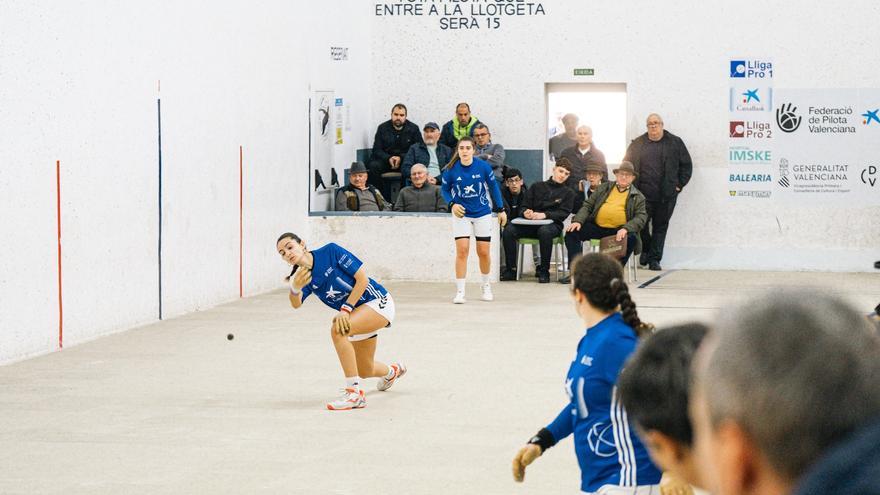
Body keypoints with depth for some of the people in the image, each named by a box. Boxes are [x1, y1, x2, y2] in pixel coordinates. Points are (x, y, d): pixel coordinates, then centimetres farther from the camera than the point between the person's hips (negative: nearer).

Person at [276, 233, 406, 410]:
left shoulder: (330, 251, -18)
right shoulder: (303, 277, -4)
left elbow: (362, 278, -18)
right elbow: (296, 304, -24)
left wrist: (345, 310, -25)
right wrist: (295, 289, -47)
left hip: (378, 301, -8)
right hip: (359, 314, 8)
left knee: (337, 330, -32)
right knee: (364, 371, 19)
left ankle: (354, 393, -29)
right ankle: (392, 371, 57)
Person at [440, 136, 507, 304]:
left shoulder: (483, 167, -13)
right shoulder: (451, 170, -13)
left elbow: (493, 186, 1)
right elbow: (445, 189, 2)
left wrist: (500, 210, 5)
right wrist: (452, 204, -16)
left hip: (482, 213, 1)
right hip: (461, 214, -1)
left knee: (483, 252, 5)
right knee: (462, 250, -12)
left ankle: (486, 287, 28)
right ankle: (460, 291, -6)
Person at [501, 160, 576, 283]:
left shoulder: (568, 193, 13)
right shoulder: (537, 187, 20)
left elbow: (563, 213, -2)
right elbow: (524, 206, 14)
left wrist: (544, 215, -19)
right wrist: (525, 212, -11)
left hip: (553, 224, -3)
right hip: (531, 225, 3)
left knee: (545, 231, -40)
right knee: (509, 230, -24)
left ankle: (544, 271, -28)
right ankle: (511, 269, -18)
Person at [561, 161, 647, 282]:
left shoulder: (638, 197, 11)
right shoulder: (603, 188, 18)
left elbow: (641, 217, -2)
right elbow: (587, 206, 13)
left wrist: (626, 229, -23)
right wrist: (578, 221, -8)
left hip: (618, 231, -2)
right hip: (596, 227, 2)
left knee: (631, 238, -33)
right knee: (572, 232, -18)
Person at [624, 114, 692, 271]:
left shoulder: (675, 143, 8)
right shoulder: (637, 144, 10)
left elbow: (686, 165, 10)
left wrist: (679, 185, 2)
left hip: (666, 195, 0)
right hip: (643, 193, 0)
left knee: (661, 226, 3)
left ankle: (654, 259, 10)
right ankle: (645, 251, 21)